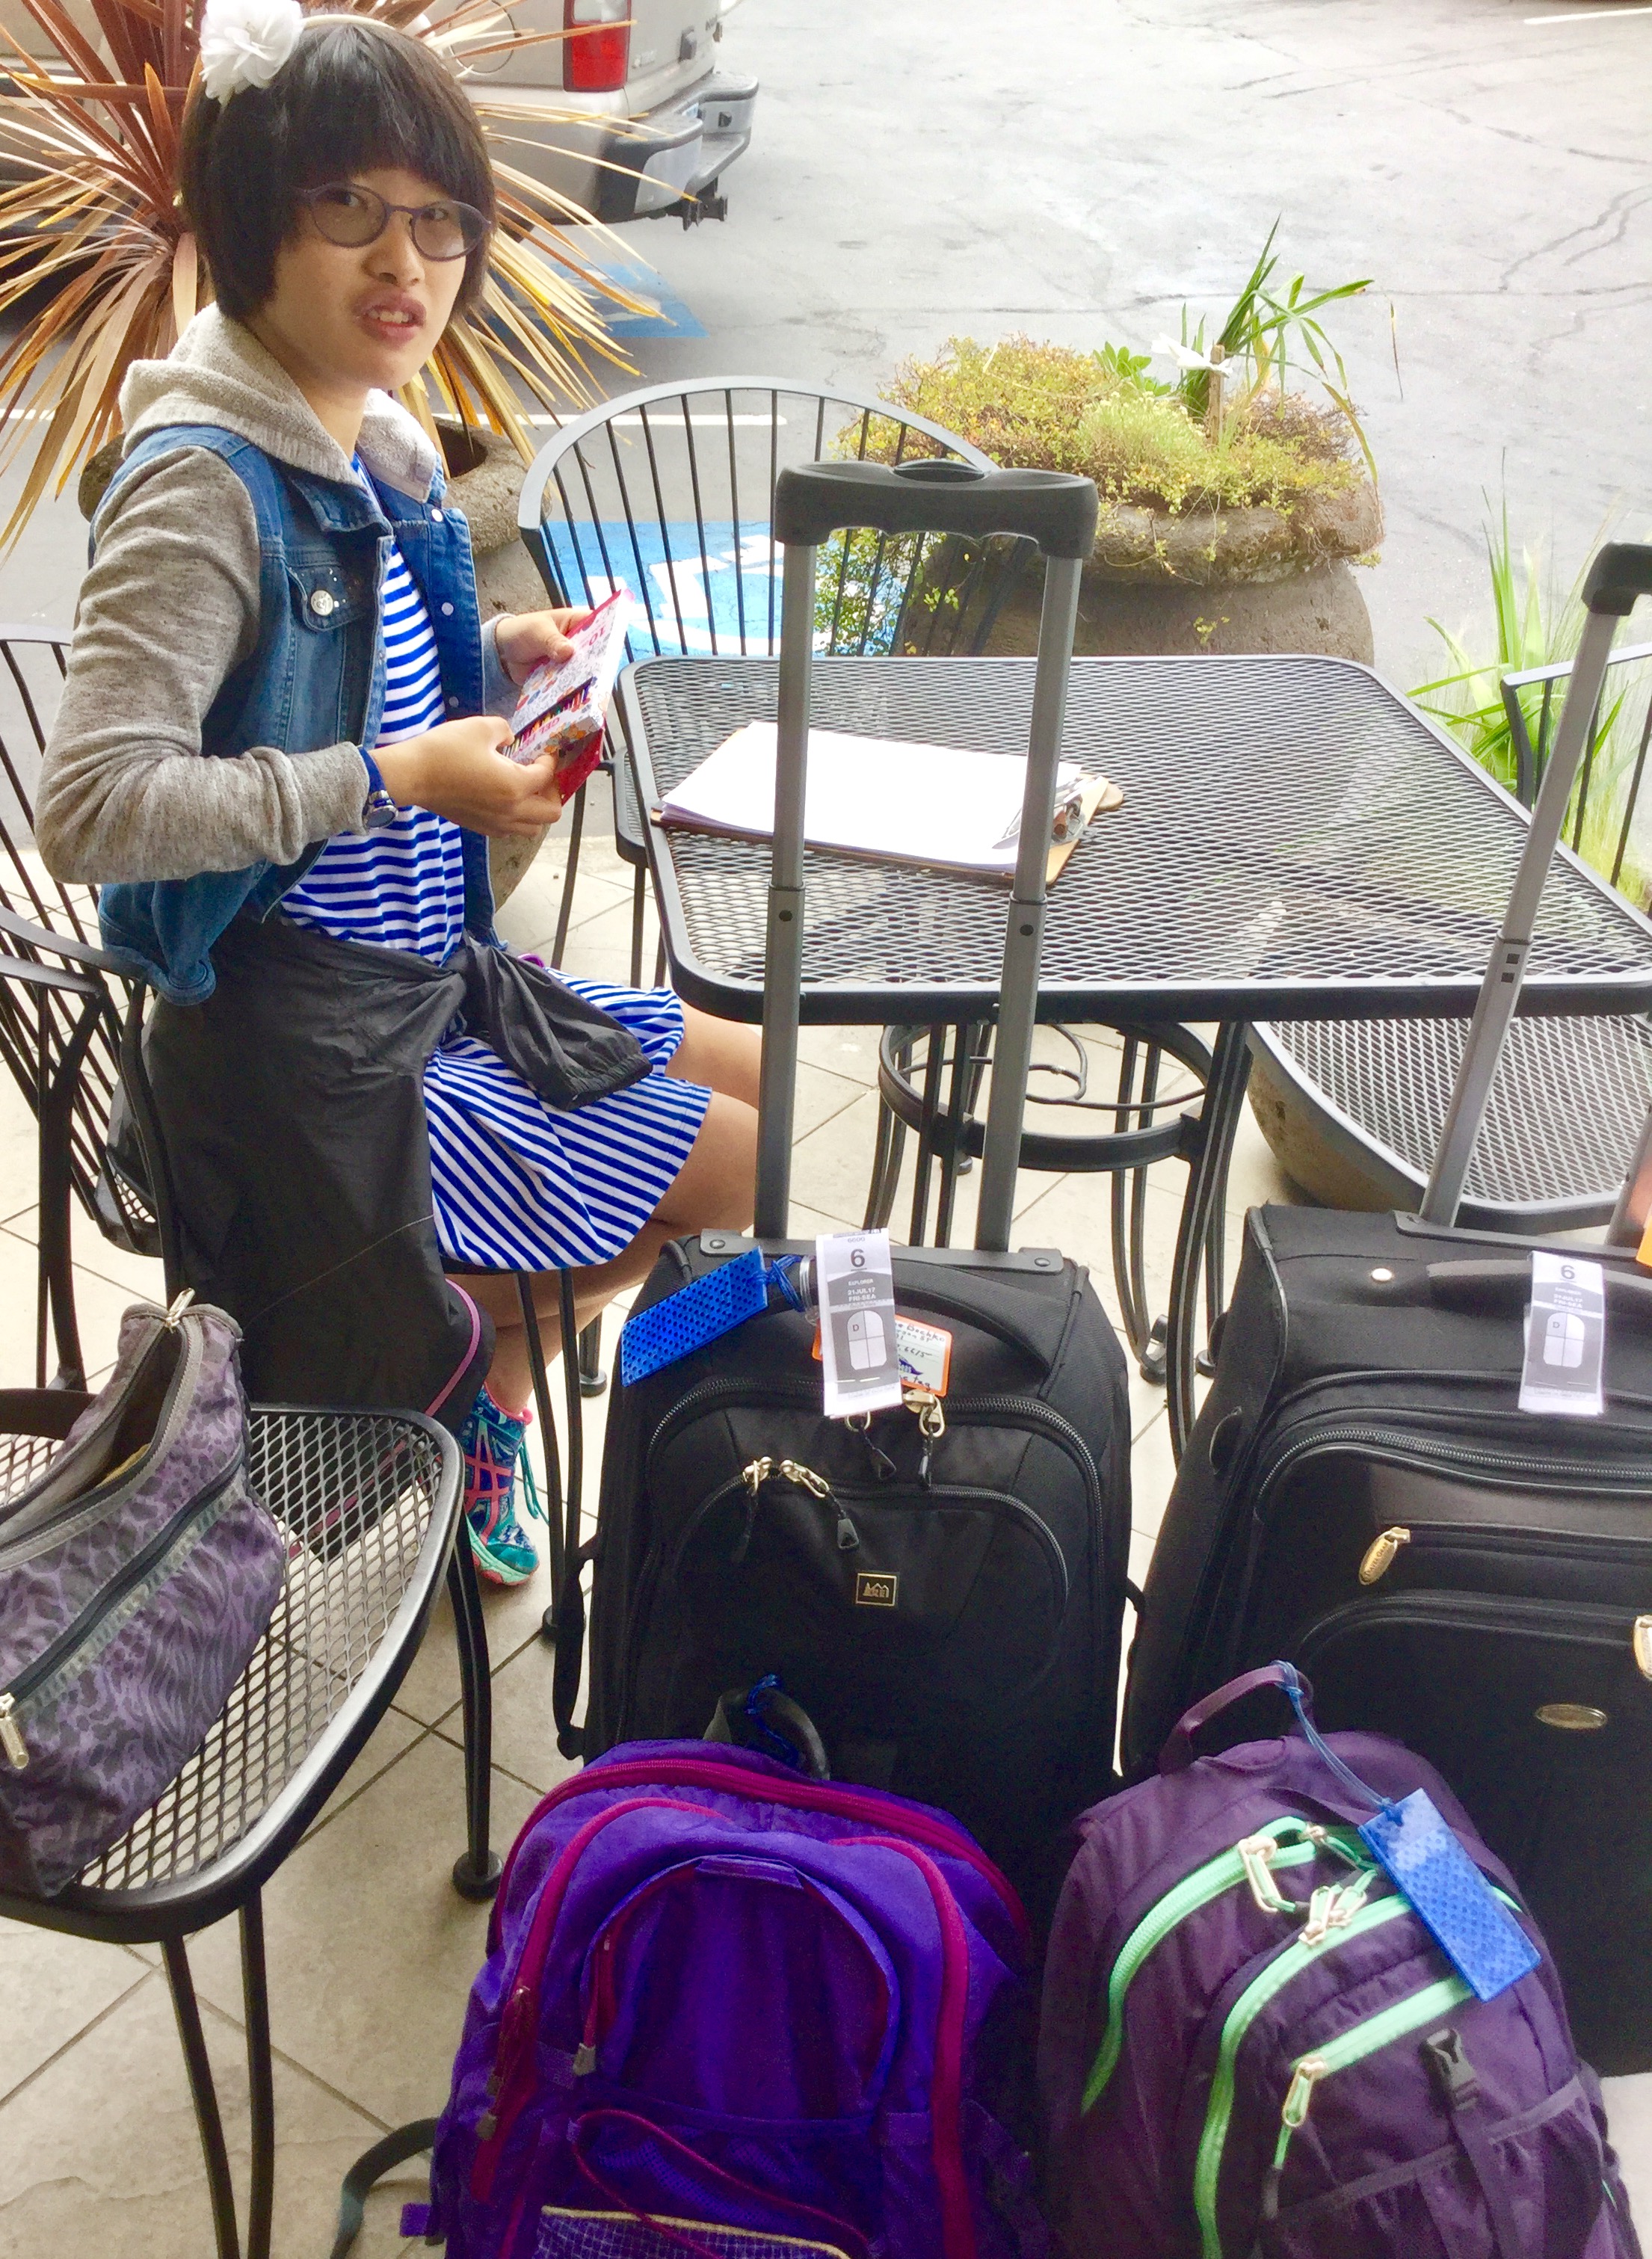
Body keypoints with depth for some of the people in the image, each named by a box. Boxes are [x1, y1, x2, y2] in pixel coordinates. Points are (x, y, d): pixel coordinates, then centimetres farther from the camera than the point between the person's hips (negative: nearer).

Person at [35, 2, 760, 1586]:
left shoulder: (377, 445, 6)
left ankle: (476, 1372, 24)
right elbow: (90, 808, -29)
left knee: (759, 1077, 18)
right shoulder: (204, 484, -22)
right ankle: (460, 1353, 17)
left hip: (431, 979, 9)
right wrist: (399, 779, -28)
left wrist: (498, 663, 1)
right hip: (314, 1059, -9)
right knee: (740, 1170, -2)